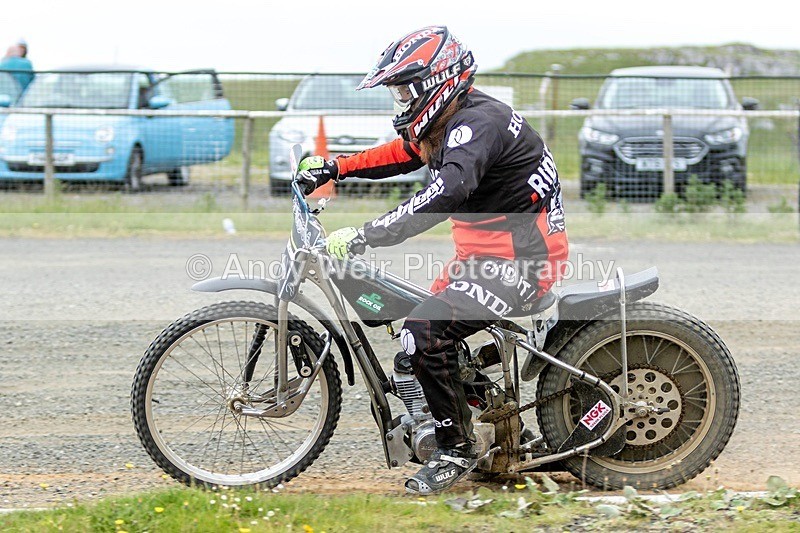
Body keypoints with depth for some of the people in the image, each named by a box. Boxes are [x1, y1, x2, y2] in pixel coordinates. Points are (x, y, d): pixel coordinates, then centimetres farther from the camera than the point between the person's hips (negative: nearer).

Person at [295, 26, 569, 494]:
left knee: (425, 332, -21)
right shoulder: (449, 122, 11)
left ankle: (457, 450, -9)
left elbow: (445, 194, -37)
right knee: (426, 326, 13)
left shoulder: (477, 123, -21)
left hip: (521, 261, -11)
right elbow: (403, 153, 30)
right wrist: (334, 168, 18)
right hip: (484, 255, 11)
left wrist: (364, 236, -41)